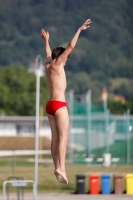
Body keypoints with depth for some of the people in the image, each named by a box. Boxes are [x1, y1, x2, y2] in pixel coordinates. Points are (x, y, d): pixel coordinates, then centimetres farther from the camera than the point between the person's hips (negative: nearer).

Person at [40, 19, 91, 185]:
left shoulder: (48, 65, 12)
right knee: (63, 136, -13)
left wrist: (46, 40, 51)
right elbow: (70, 46, -11)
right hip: (59, 104, -8)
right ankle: (61, 168, -23)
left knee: (55, 138, 6)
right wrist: (79, 30, -8)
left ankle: (57, 167, 3)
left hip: (50, 105, 8)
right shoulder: (57, 65, -6)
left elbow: (48, 53, 33)